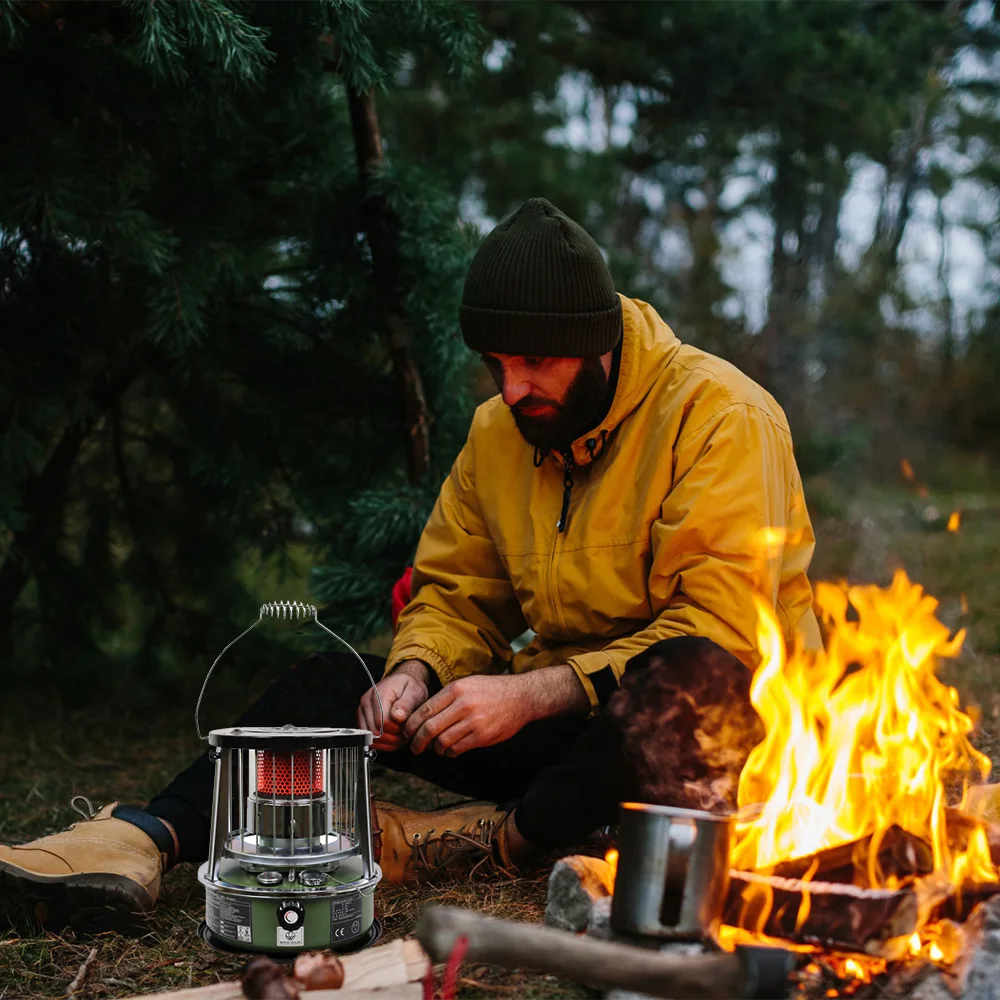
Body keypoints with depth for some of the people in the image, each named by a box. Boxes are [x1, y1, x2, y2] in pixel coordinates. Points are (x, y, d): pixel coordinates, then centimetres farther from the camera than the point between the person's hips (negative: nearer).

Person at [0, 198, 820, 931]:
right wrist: (415, 673, -13)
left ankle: (497, 836, -24)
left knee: (687, 675, -41)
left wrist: (533, 694, -27)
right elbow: (455, 594, 11)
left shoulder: (717, 414, -16)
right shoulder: (498, 430, 4)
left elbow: (722, 631, -23)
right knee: (339, 681, -10)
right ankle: (144, 841, -27)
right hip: (565, 723, 5)